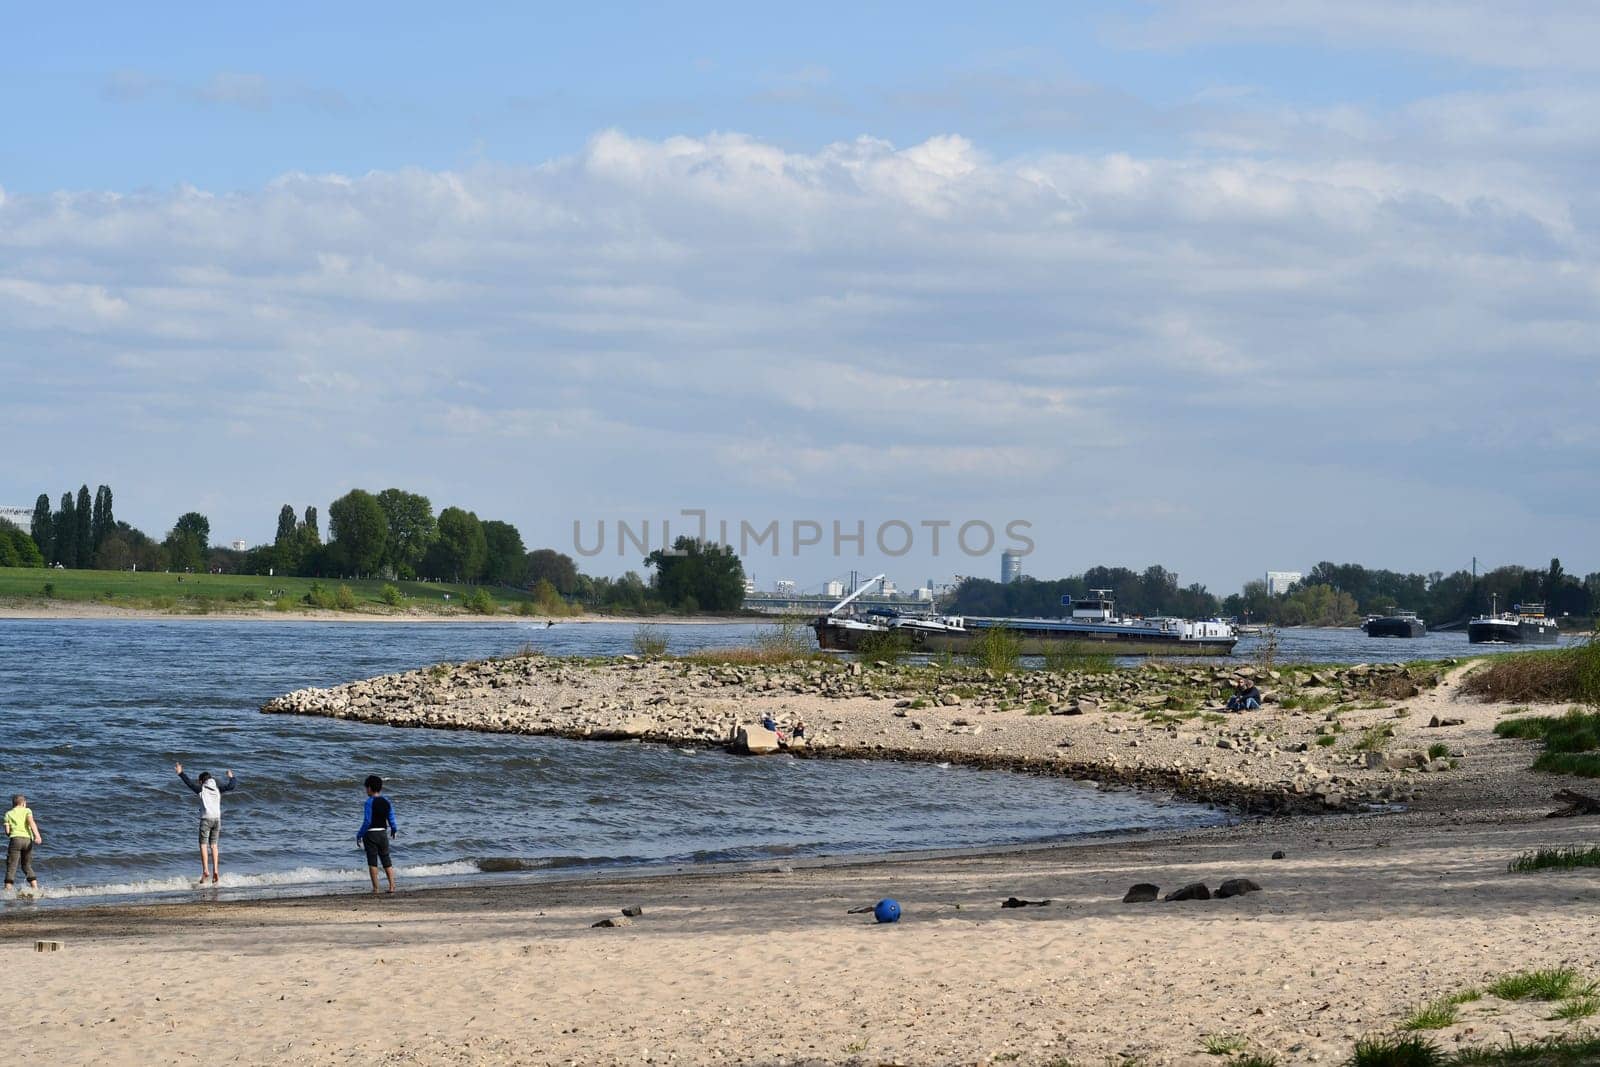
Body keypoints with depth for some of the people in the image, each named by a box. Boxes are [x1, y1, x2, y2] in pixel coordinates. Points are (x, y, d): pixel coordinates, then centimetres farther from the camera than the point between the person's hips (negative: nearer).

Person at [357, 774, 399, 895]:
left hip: (371, 834, -5)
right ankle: (392, 886, 8)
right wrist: (394, 830, 26)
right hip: (383, 833, 5)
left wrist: (359, 835, -8)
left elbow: (367, 821, -18)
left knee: (372, 862, 1)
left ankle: (375, 888, 0)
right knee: (386, 860, 13)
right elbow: (391, 818, 7)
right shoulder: (386, 801, 2)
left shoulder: (370, 802, -14)